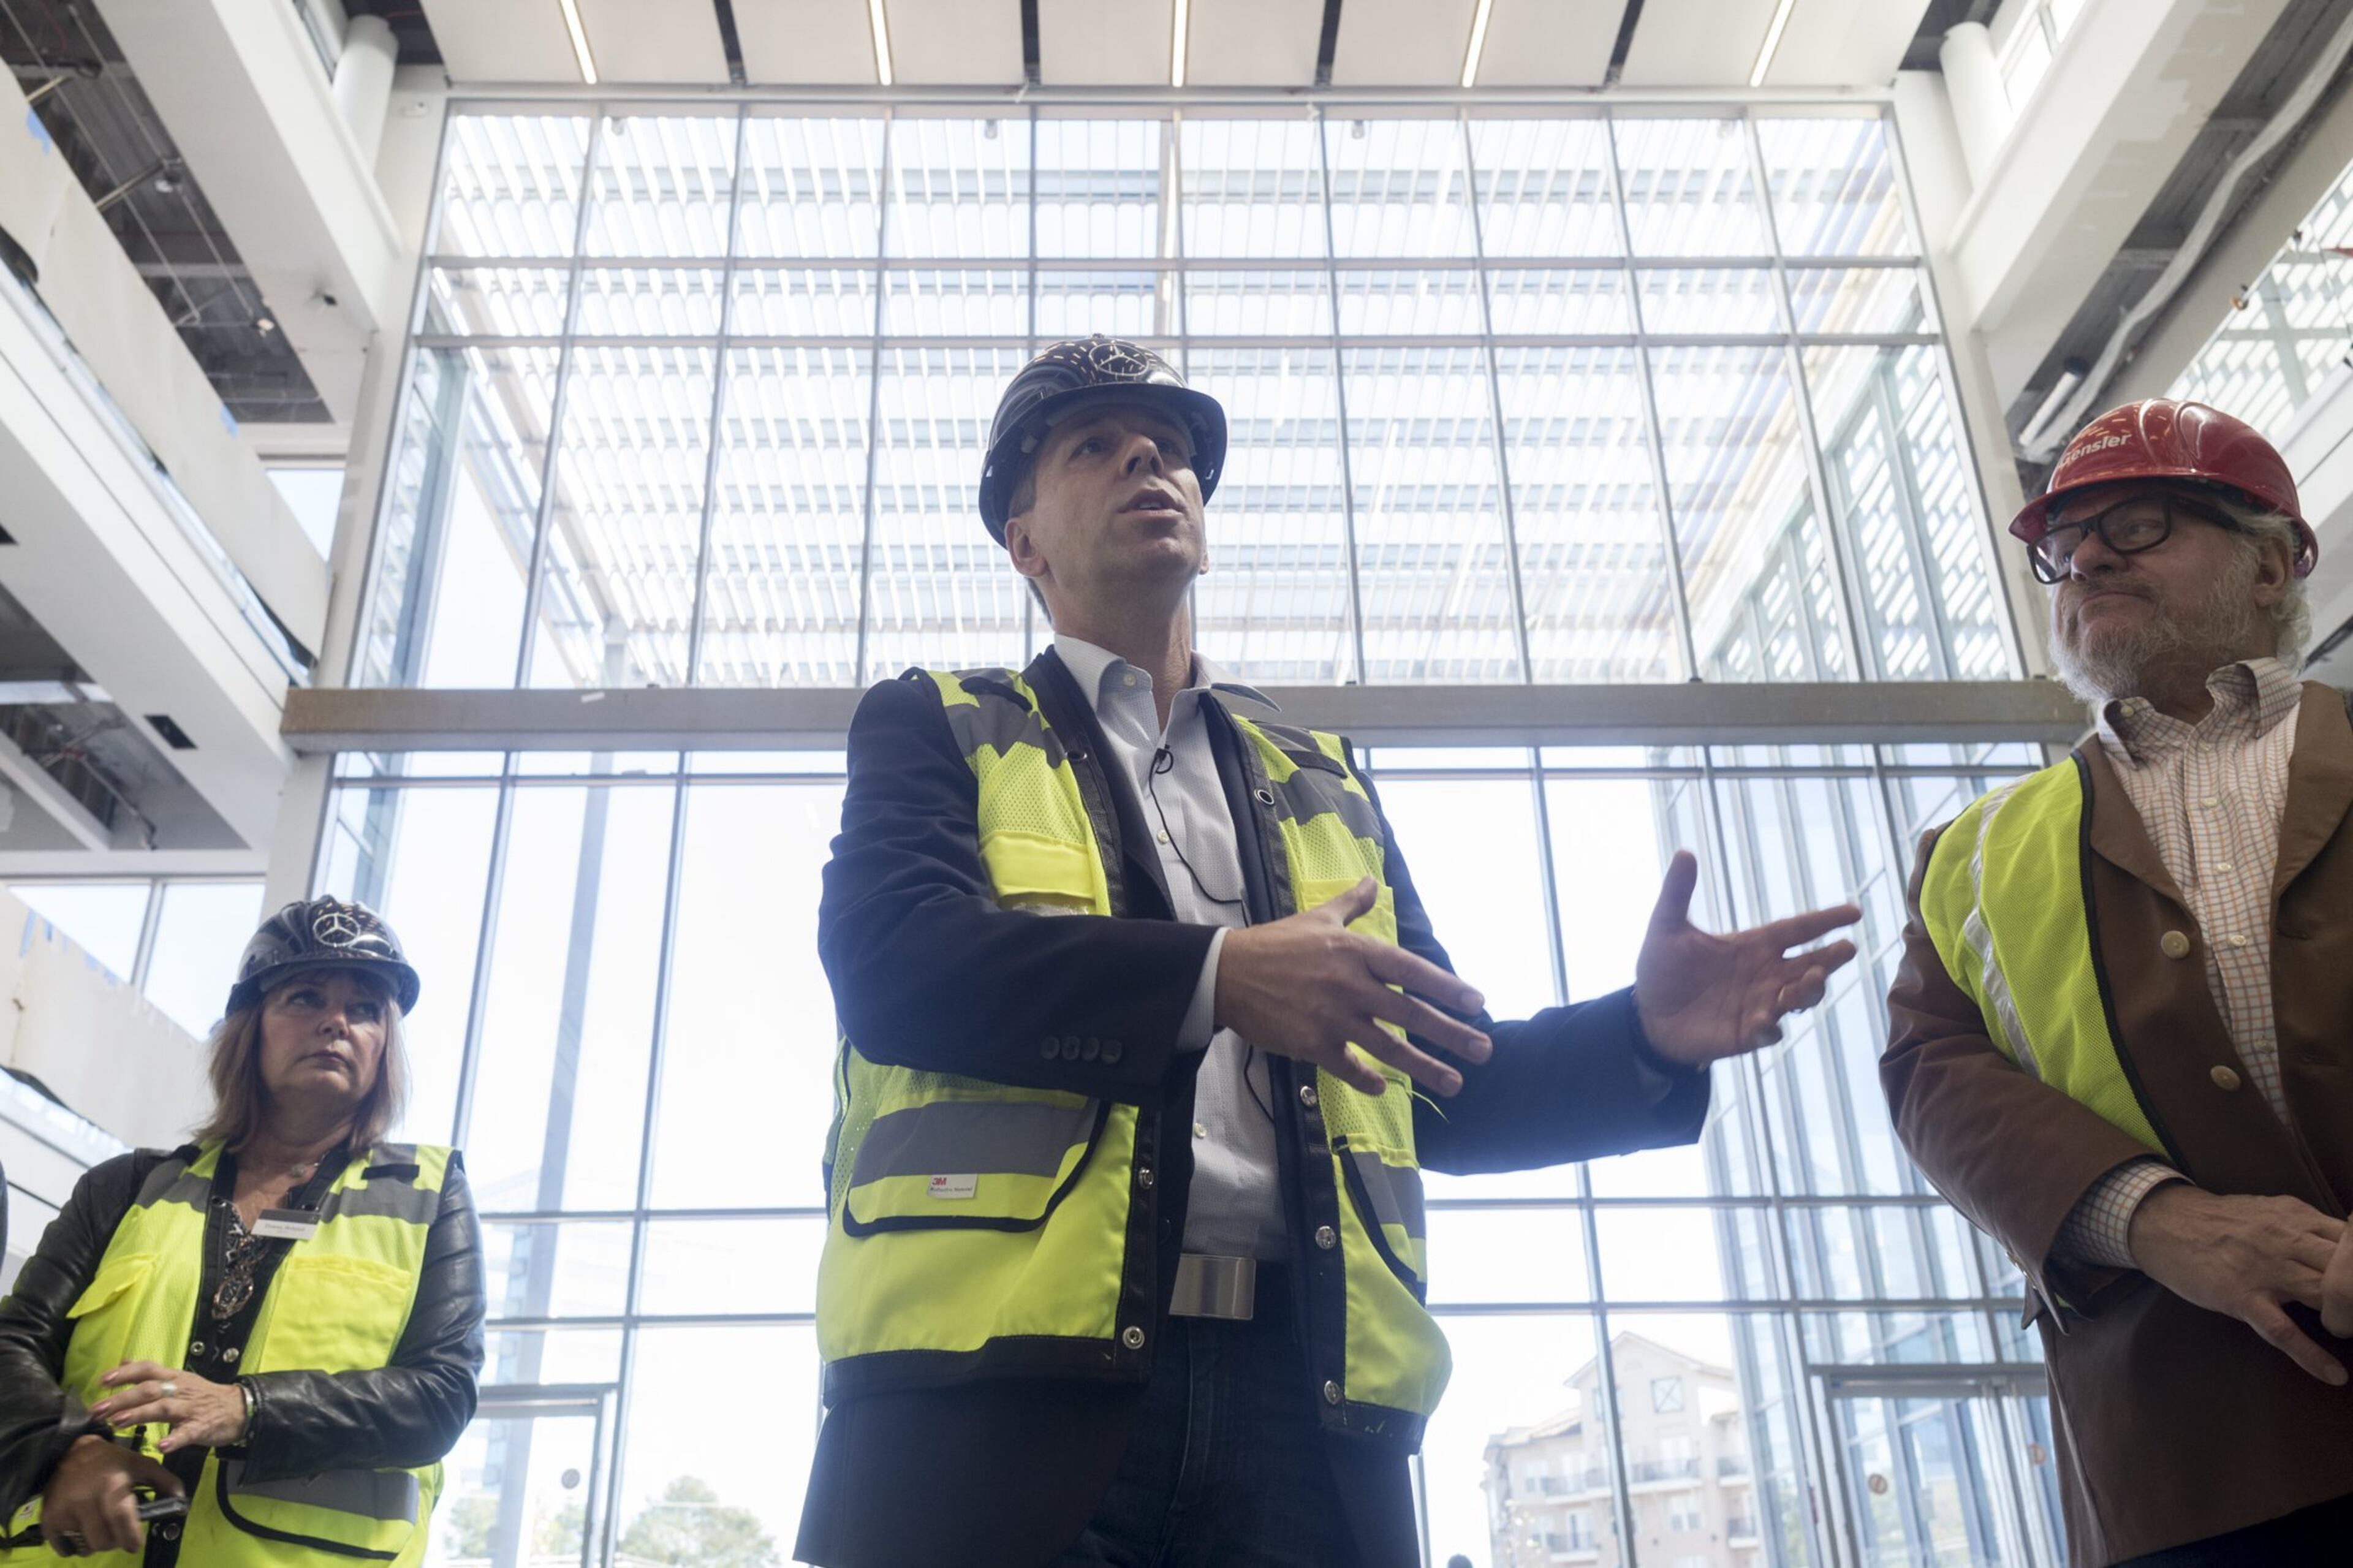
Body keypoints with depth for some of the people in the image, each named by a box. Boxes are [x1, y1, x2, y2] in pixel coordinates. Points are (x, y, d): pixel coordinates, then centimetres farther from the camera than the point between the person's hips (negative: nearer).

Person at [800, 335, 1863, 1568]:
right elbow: (886, 957, -7)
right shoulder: (935, 728, 13)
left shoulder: (1324, 787, 23)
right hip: (1002, 1364, -2)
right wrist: (1214, 978, -19)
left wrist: (1643, 1036, 0)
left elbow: (1442, 1084, 19)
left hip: (1299, 1389, 3)